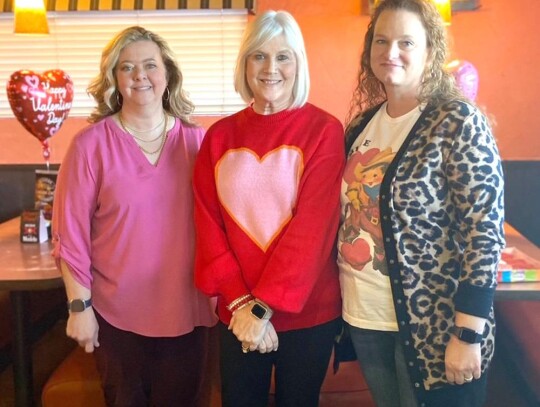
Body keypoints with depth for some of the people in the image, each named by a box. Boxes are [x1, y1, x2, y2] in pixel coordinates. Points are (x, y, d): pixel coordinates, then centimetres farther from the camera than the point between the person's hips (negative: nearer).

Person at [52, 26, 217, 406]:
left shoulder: (196, 140, -2)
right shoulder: (91, 144, -10)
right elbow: (70, 233, -8)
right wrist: (79, 306, -8)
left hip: (187, 310, 2)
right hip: (118, 313, -2)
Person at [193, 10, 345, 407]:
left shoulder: (323, 129, -7)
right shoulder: (220, 135, 3)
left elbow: (313, 226, -14)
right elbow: (208, 225, 0)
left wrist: (265, 306, -15)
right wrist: (239, 301, -10)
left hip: (307, 311, -2)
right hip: (237, 311, 3)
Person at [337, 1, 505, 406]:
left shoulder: (459, 123, -14)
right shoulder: (362, 123, 4)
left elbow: (485, 234, -17)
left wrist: (468, 334, -19)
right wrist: (345, 299, 11)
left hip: (431, 324, -6)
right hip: (364, 317, 6)